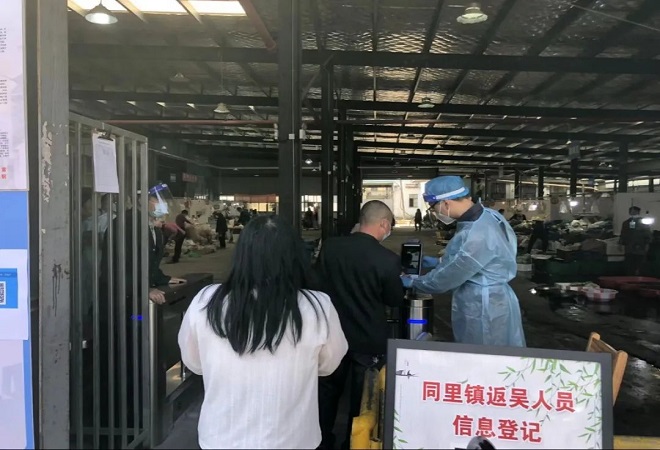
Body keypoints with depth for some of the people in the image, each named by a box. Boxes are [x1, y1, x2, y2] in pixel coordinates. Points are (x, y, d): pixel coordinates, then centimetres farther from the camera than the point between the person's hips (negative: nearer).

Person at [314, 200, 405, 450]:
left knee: (327, 390, 23)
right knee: (362, 397, 17)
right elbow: (395, 300, -7)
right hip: (369, 339, -3)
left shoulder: (330, 246, -12)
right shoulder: (388, 259, -23)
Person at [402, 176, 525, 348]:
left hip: (484, 310, -9)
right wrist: (440, 262, 19)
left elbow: (446, 278, -21)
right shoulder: (486, 215, 0)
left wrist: (412, 282, -5)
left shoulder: (477, 235, -30)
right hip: (485, 301, 9)